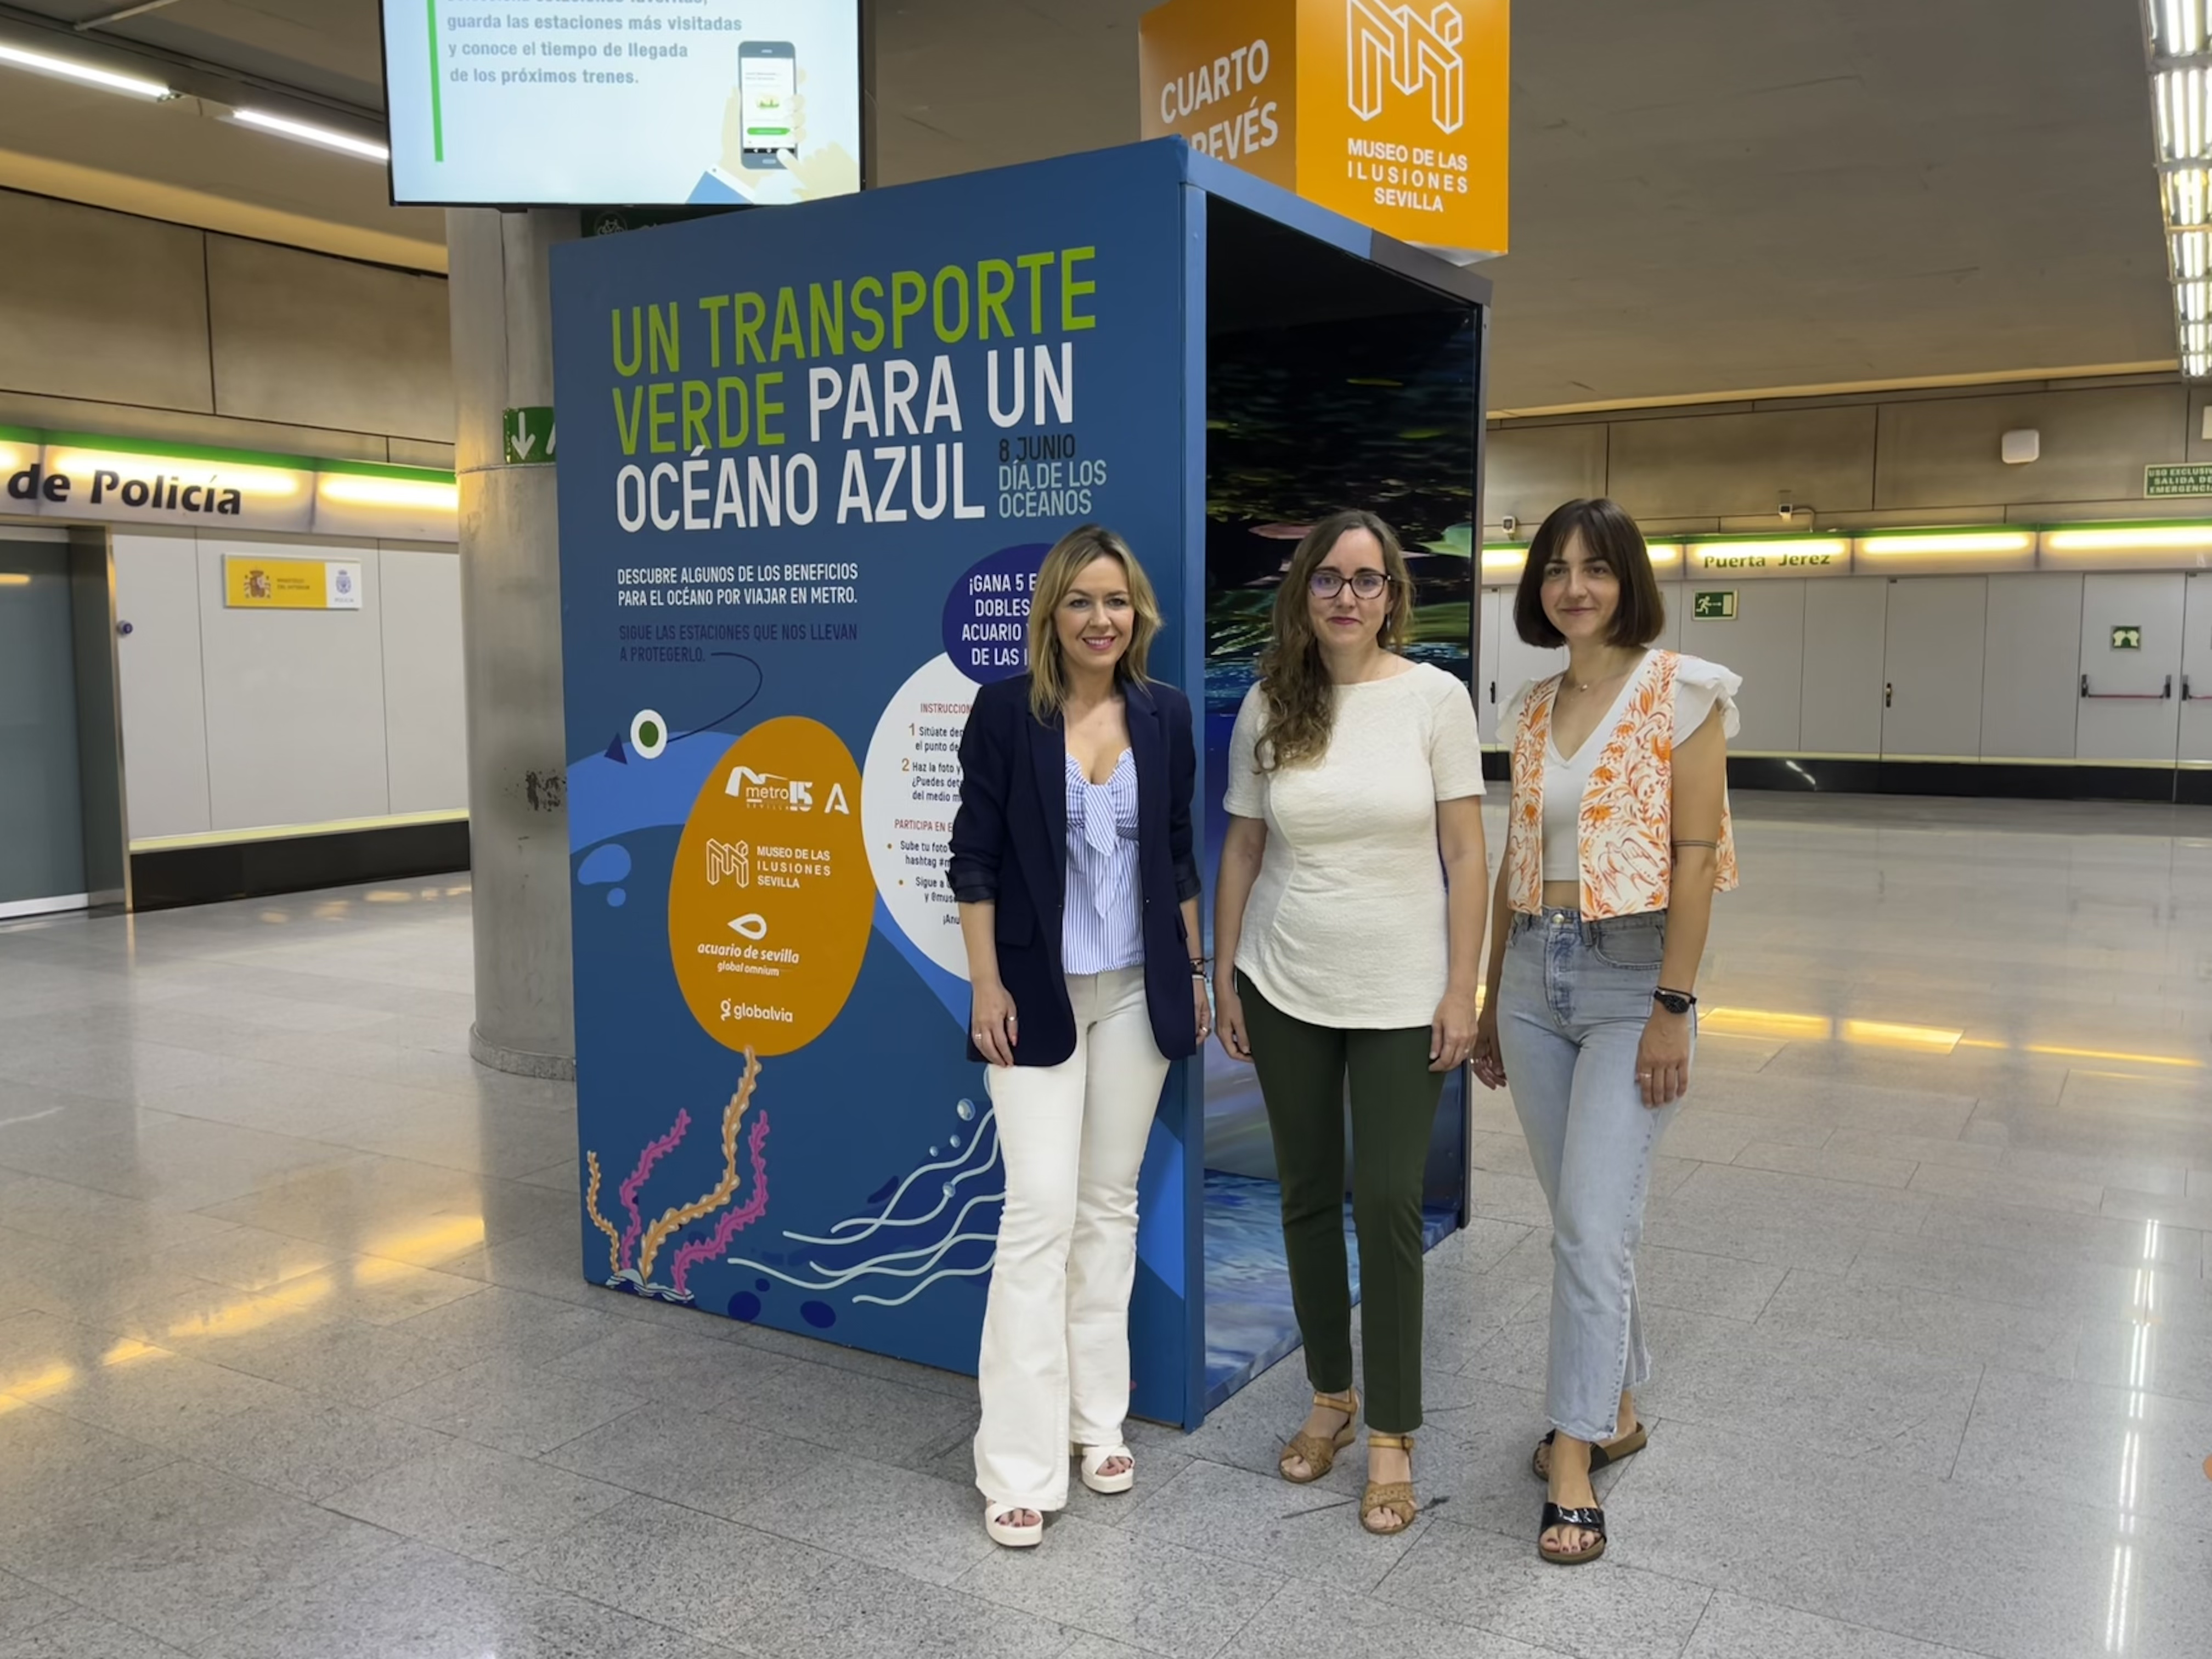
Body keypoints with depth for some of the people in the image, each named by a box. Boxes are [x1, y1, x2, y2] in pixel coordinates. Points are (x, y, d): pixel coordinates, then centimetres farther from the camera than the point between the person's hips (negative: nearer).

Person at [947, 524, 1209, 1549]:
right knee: (1041, 1210, -7)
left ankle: (1096, 1420, 24)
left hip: (1138, 992, 4)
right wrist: (986, 986, -10)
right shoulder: (1005, 711, -5)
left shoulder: (1164, 714, 5)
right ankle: (1019, 1467, 1)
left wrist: (1193, 973, 10)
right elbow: (974, 857, -5)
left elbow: (1178, 854, 11)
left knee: (1111, 1204, 11)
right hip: (1038, 993, -4)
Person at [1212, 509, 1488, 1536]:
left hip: (1402, 998, -2)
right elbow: (1243, 849, 5)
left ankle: (1392, 1434, 15)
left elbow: (1466, 853, -6)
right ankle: (1330, 1395, 31)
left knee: (1387, 1206, -1)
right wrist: (1223, 973, 5)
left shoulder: (1435, 698, -6)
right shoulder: (1268, 706, 1)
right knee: (1308, 1197, 13)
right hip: (1285, 992, 3)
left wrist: (1462, 990, -9)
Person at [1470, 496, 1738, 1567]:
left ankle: (1571, 1467, 2)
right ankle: (1618, 1409, 31)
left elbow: (1695, 856, -11)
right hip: (1535, 973, 6)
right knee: (1578, 1219, 13)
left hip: (1632, 974, -6)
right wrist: (1491, 1000, 14)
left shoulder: (1681, 692, -7)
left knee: (1594, 1224, -8)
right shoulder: (1532, 709, 10)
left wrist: (1673, 1007, -15)